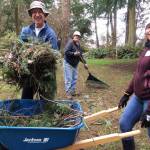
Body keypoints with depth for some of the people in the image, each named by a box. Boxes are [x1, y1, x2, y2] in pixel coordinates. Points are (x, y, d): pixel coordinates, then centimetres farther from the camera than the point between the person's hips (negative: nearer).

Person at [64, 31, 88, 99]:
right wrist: (74, 54, -33)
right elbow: (66, 52, -24)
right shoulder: (70, 42, -15)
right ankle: (68, 93, -2)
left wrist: (84, 63, 9)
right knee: (68, 79, -7)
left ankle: (73, 91, 21)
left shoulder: (78, 45, 10)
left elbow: (80, 55, 15)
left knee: (75, 78, 11)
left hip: (75, 64, 8)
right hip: (68, 63, -8)